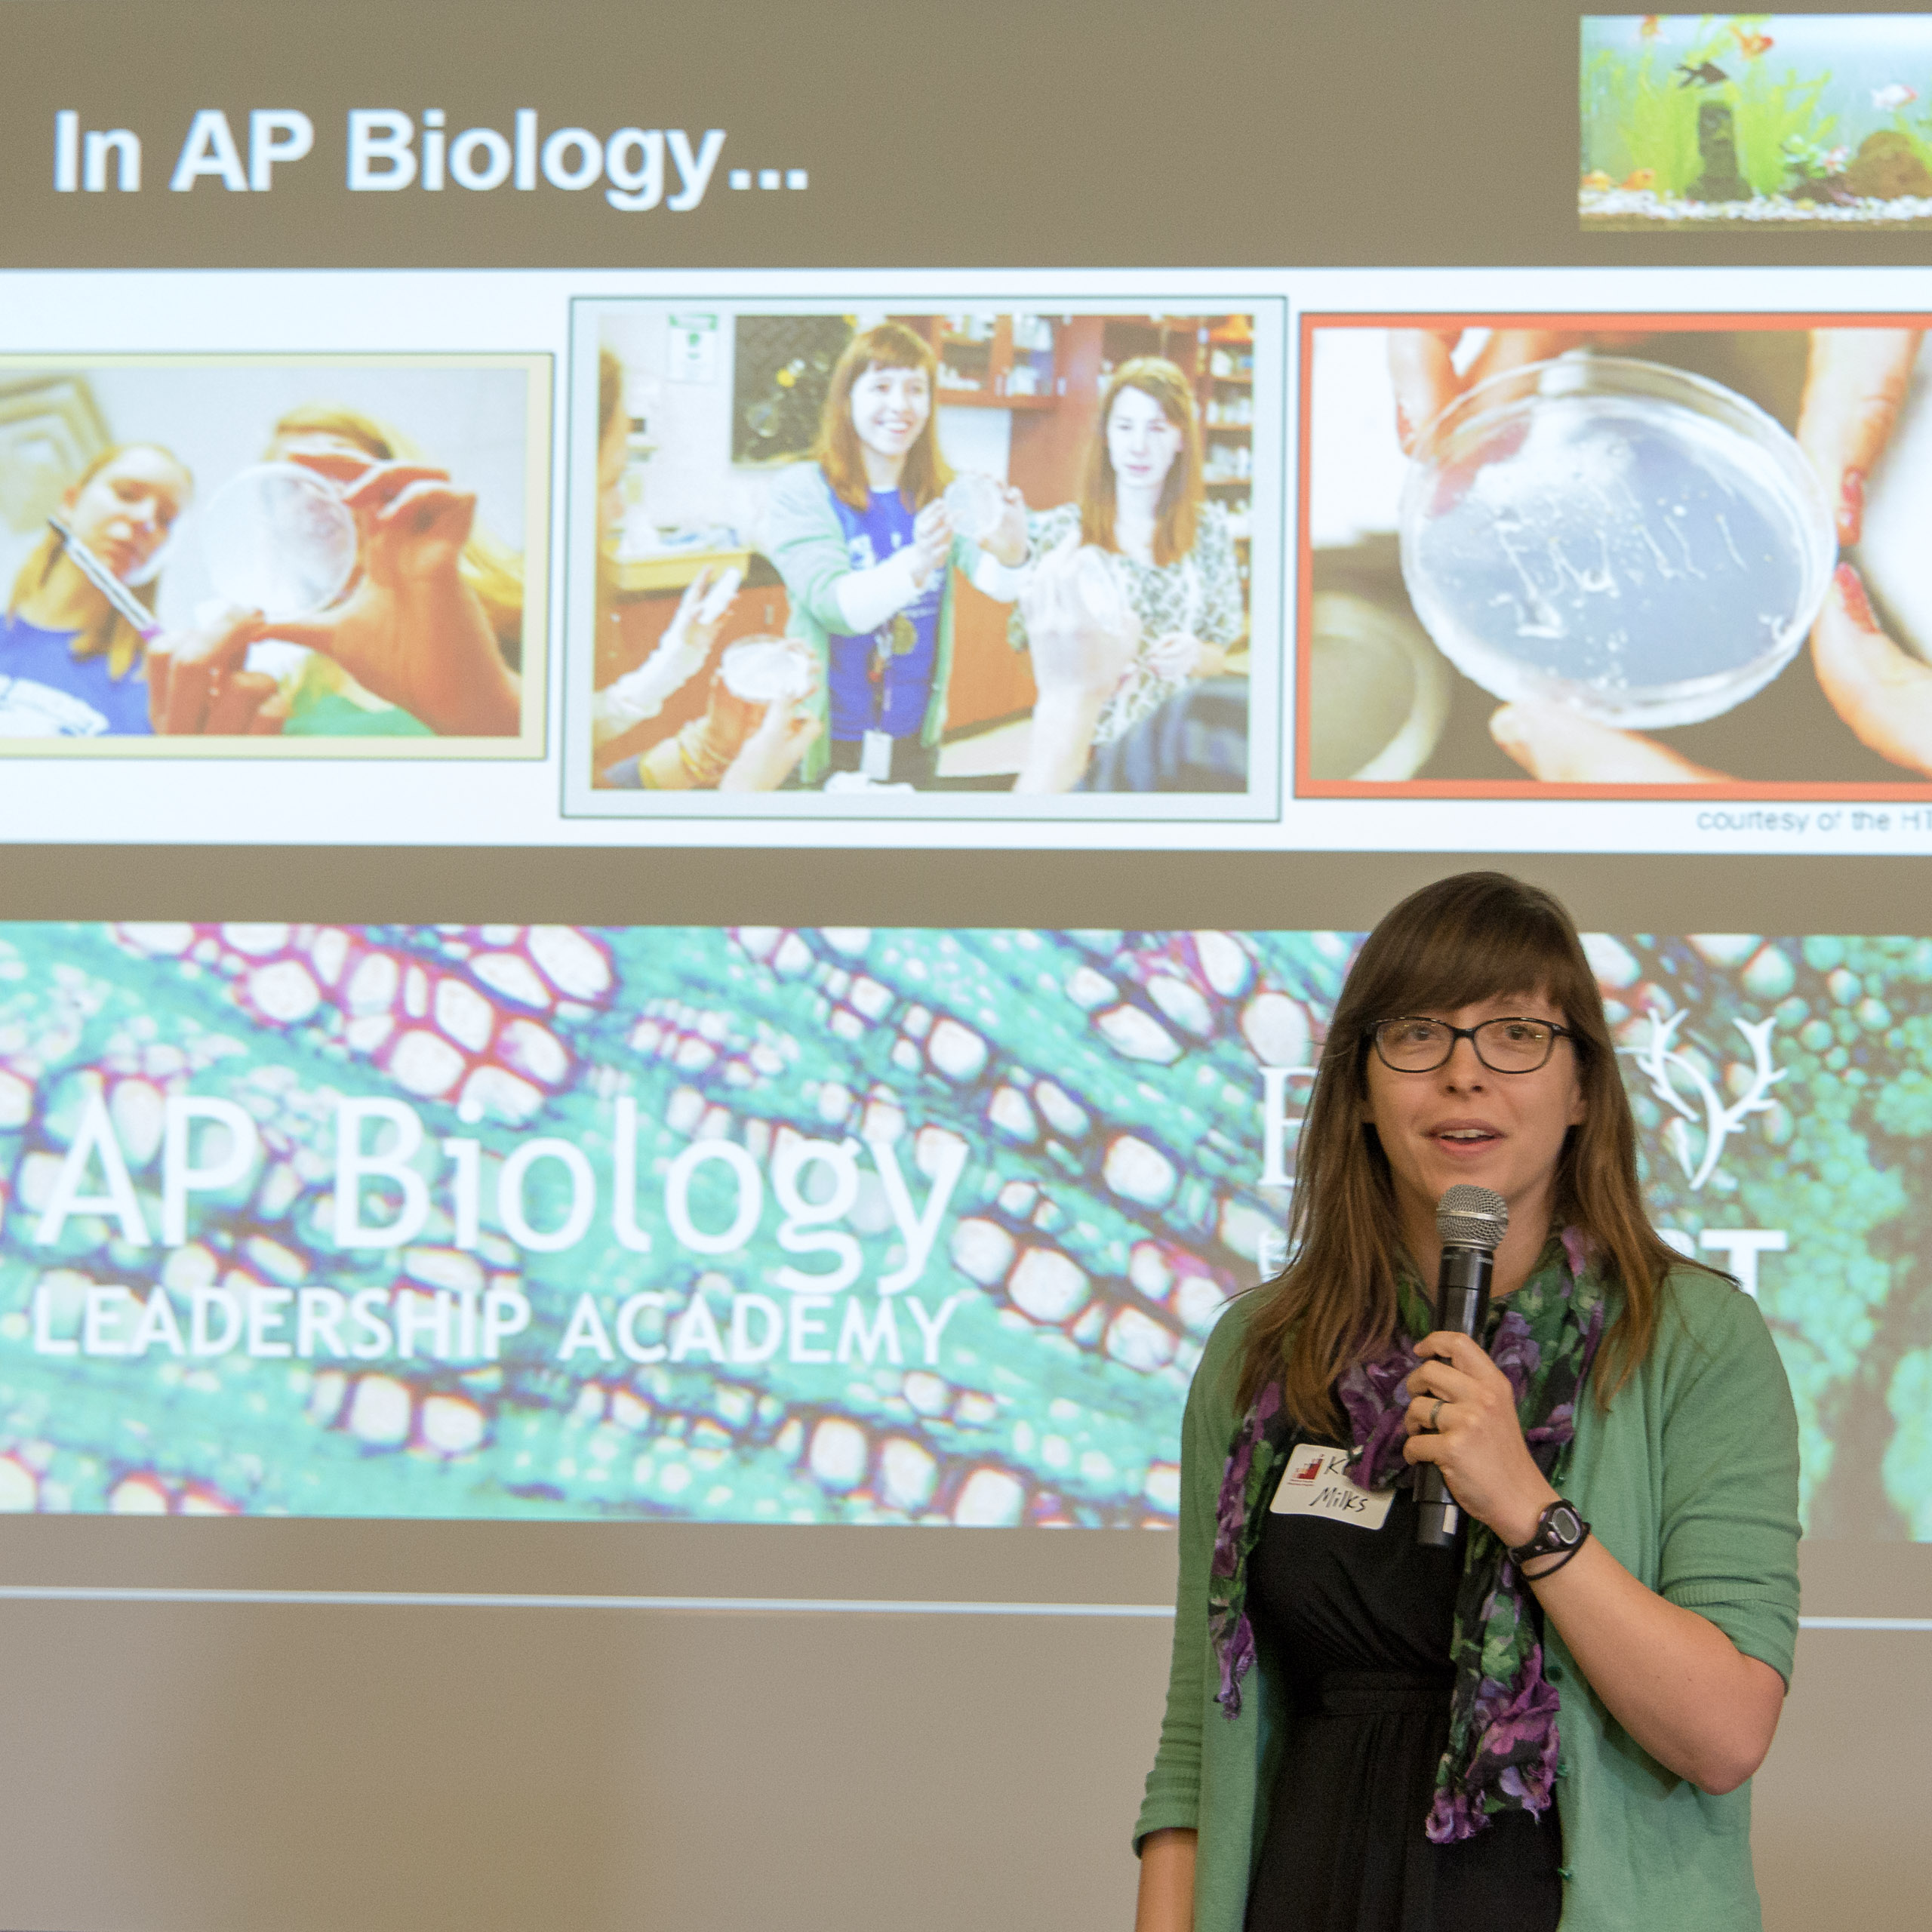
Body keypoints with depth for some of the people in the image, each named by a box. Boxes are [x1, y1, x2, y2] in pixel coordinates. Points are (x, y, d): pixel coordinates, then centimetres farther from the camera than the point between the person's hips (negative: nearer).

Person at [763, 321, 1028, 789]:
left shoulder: (940, 496, 3)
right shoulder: (802, 491, -9)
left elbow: (1002, 587, -13)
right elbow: (832, 604, -23)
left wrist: (1011, 554, -38)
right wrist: (915, 564, -42)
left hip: (915, 741, 4)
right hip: (828, 749, -4)